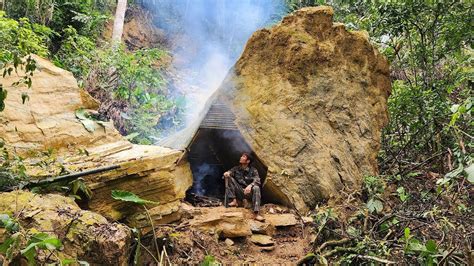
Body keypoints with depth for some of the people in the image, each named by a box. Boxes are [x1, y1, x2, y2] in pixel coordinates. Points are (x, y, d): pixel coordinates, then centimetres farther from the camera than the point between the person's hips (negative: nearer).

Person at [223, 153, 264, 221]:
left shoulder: (253, 170, -1)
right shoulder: (236, 168, 9)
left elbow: (257, 181, -15)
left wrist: (250, 185, -37)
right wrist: (227, 173, -30)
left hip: (248, 193, -2)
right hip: (239, 192, 2)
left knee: (256, 188, -34)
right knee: (229, 178, -15)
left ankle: (256, 214, -44)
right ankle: (234, 201, -21)